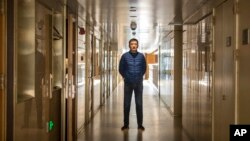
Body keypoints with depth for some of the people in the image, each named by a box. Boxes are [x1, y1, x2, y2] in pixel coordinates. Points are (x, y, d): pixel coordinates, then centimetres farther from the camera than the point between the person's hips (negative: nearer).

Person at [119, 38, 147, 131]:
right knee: (126, 104, 4)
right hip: (128, 83, 0)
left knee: (139, 104, 3)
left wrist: (139, 76, 12)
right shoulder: (125, 56, -4)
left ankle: (140, 124, 12)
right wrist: (125, 77, 9)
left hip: (139, 83, 1)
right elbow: (121, 69, 7)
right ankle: (126, 124, 14)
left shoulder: (141, 56, -1)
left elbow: (144, 68, 13)